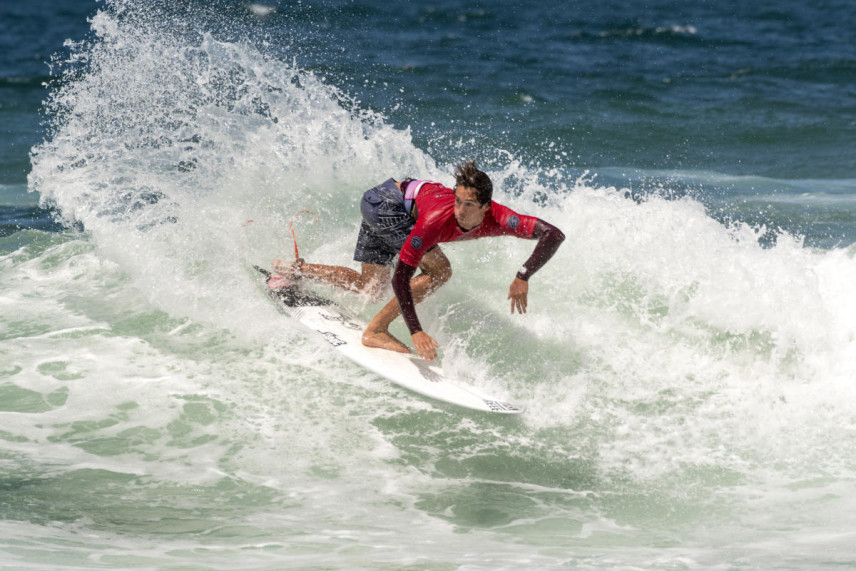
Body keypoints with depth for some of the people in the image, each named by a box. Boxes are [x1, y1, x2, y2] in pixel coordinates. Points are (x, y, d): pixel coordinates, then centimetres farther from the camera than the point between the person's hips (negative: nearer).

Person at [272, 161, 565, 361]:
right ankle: (376, 330, -15)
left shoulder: (497, 218, -28)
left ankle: (295, 270, 25)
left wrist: (524, 276, -43)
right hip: (384, 201, -7)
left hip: (391, 204, 7)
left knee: (369, 287, 17)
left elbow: (554, 235, -33)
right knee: (438, 270, -21)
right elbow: (401, 276, -37)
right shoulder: (437, 218, -41)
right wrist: (415, 331, -44)